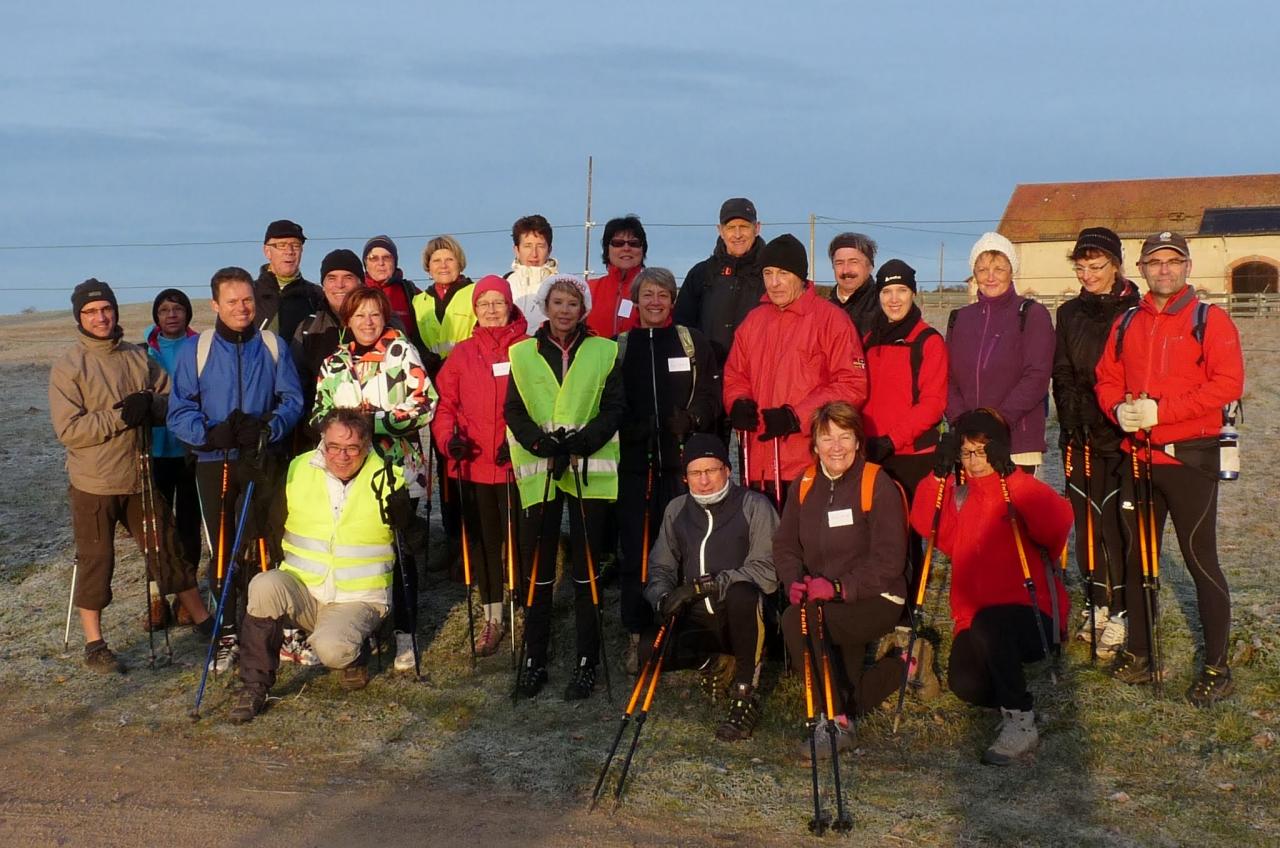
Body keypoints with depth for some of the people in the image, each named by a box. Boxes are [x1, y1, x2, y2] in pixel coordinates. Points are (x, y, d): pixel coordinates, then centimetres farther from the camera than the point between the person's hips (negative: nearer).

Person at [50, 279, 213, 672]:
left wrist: (150, 405, -14)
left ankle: (204, 622, 24)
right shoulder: (67, 367, -7)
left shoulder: (138, 357, 6)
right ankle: (94, 645, 18)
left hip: (139, 479, 4)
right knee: (95, 562, 5)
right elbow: (68, 430, -15)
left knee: (167, 551, 13)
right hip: (93, 486, -4)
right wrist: (121, 416, -22)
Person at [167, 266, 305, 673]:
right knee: (222, 548, 8)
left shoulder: (274, 346, 1)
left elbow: (292, 400, -1)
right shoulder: (195, 350, -2)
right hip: (215, 461, 0)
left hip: (266, 458, 0)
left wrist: (268, 428, -21)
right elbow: (180, 410, -4)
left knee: (273, 544, -2)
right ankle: (227, 634, 19)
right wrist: (211, 433, -23)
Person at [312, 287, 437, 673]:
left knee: (399, 552, -2)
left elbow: (423, 403, -8)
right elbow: (320, 414, 16)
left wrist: (375, 420, -14)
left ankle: (404, 635, 5)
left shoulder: (401, 352, 0)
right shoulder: (333, 363, 14)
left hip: (399, 469, -4)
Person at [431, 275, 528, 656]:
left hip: (516, 463, -3)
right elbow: (445, 403, 7)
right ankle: (492, 618, 24)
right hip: (474, 464, 3)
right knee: (483, 541, 12)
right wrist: (447, 438, -11)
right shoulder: (462, 353, 10)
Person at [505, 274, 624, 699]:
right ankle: (534, 660, 12)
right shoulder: (522, 353, 9)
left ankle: (586, 663, 8)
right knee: (537, 568, 2)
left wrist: (580, 443, -14)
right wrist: (542, 443, -13)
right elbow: (514, 411, 4)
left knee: (586, 567, 1)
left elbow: (614, 408, 1)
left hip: (589, 470, -1)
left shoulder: (604, 352, 7)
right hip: (539, 470, 1)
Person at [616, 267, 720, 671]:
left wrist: (688, 420, -14)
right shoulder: (619, 346, 12)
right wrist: (628, 428, -10)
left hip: (680, 459, -1)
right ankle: (636, 635, 6)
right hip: (632, 459, 1)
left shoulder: (693, 342, 10)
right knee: (634, 547, -1)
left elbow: (709, 397, 5)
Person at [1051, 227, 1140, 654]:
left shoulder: (1136, 312, -1)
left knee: (1117, 520, -8)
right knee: (1086, 519, 5)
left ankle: (1120, 611, -1)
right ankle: (1096, 602, 16)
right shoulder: (1070, 313, 13)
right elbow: (1062, 375, 11)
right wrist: (1073, 419, -1)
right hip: (1080, 435, 4)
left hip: (1123, 433, -4)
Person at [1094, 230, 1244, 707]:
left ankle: (1217, 670, 4)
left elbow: (1228, 382, -14)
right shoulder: (1126, 324, 13)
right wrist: (1118, 409, -10)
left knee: (1200, 560, -4)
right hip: (1138, 457, 6)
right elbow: (1106, 379, 14)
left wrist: (1160, 410, -20)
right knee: (1137, 557, 12)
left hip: (1189, 457, -5)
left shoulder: (1209, 320, -4)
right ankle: (1139, 655, 24)